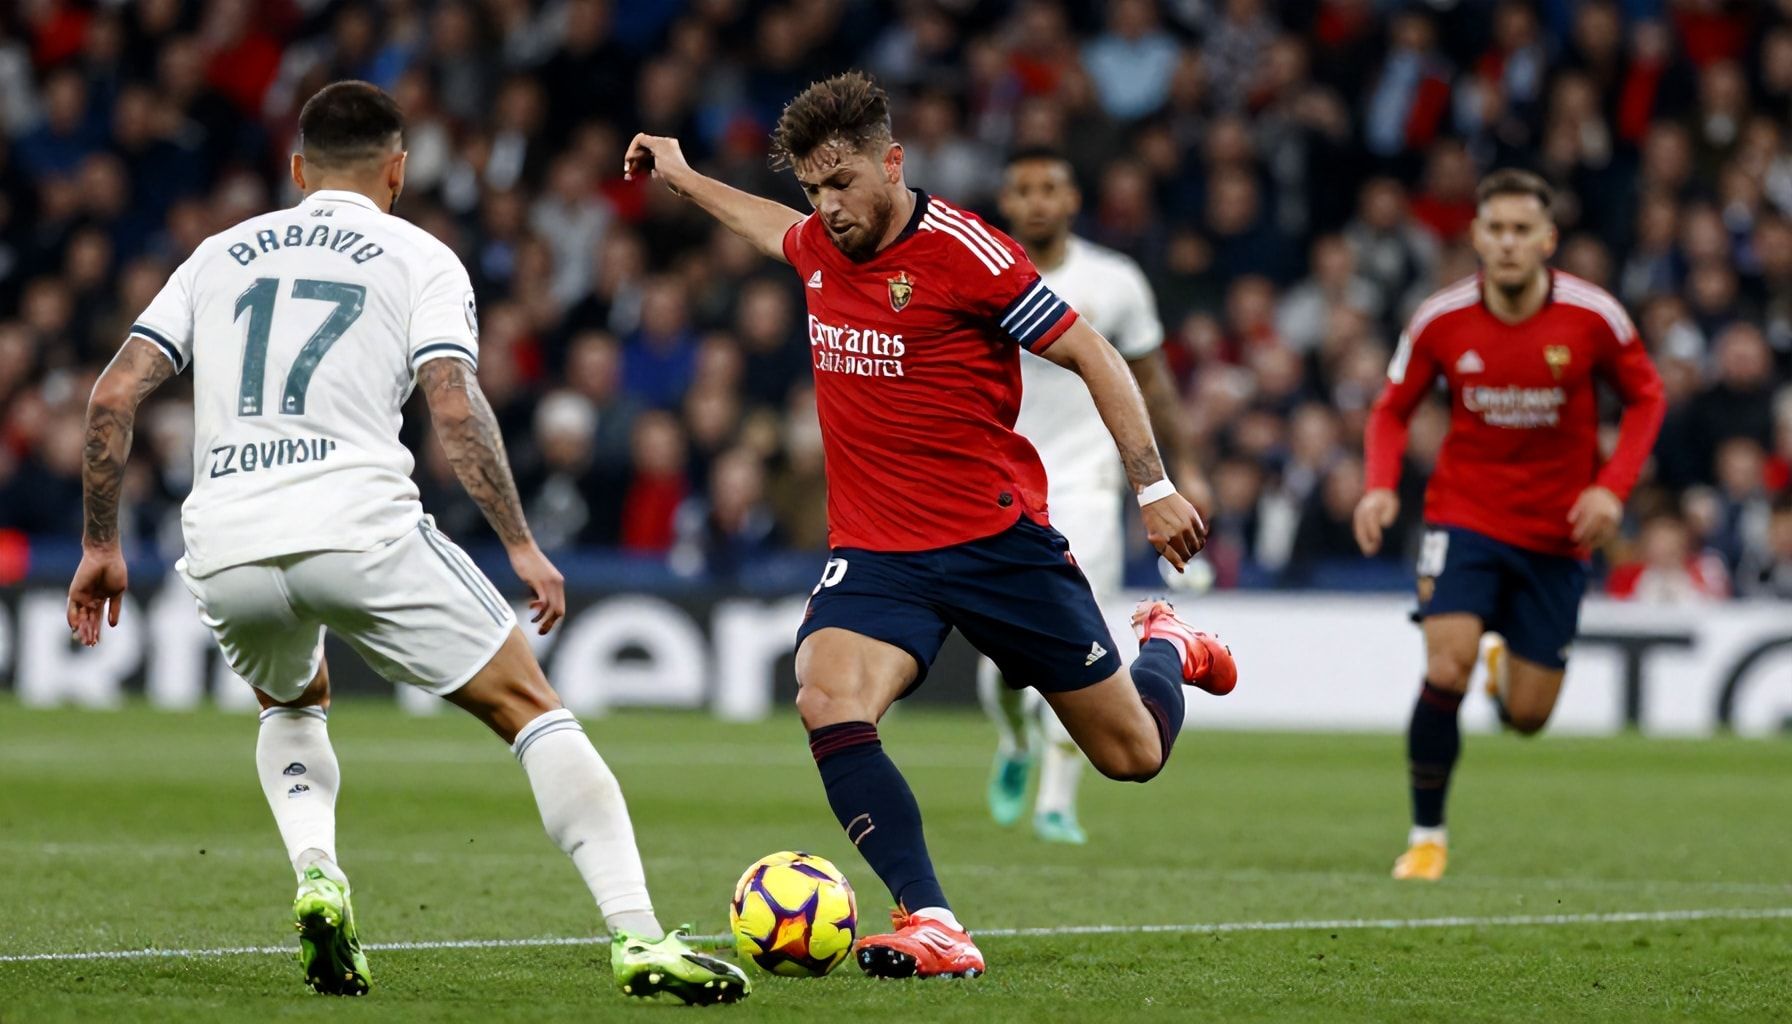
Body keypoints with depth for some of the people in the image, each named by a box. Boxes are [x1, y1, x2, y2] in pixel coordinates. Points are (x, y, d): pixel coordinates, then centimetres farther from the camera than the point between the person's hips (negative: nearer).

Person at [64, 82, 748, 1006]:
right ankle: (637, 936, -7)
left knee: (292, 706, 34)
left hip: (223, 549, 4)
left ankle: (316, 875, 6)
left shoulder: (220, 255, 22)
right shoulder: (418, 259, 11)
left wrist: (100, 545, 21)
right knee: (529, 708, 7)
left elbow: (114, 395, 14)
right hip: (359, 527, -4)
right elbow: (455, 409, -4)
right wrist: (521, 546, -1)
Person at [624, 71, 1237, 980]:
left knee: (1133, 756, 7)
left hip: (998, 540, -4)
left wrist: (1153, 487, -10)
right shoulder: (818, 247, 4)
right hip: (876, 553, 4)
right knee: (828, 701, -28)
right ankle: (932, 927, -29)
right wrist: (682, 178, 40)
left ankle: (1165, 648, 44)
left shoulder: (962, 251, -15)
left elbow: (1093, 357, -9)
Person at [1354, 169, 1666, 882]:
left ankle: (1511, 669, 43)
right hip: (1464, 515, -1)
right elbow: (1393, 409, 5)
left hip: (1557, 531, 1)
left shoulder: (1593, 316, -12)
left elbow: (1646, 397, 3)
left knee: (1527, 716, 3)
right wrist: (1381, 487, -14)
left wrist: (1612, 487, -11)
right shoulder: (1440, 320, -10)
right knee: (1447, 669, -22)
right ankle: (1427, 835, -4)